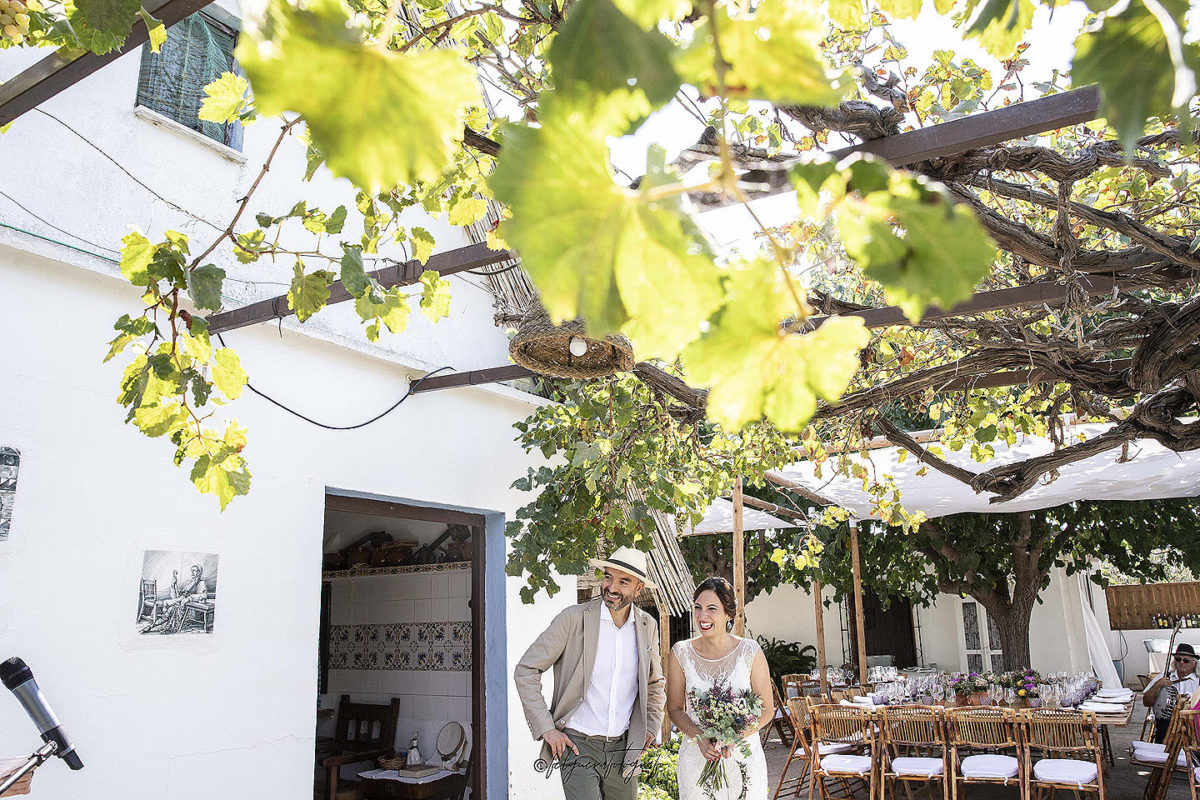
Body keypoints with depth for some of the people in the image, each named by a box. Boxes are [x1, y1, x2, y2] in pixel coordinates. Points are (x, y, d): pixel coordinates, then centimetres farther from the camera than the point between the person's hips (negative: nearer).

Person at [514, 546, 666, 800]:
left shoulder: (648, 626, 4)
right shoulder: (573, 618, -10)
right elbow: (525, 670, -7)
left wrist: (651, 727, 10)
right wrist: (546, 728, -11)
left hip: (624, 748, 4)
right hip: (577, 744, -4)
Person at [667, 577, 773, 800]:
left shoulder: (750, 651, -6)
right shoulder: (681, 652, -3)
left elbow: (766, 710, -1)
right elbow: (675, 708, 3)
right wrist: (699, 737, -15)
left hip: (743, 757, -1)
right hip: (696, 758, 1)